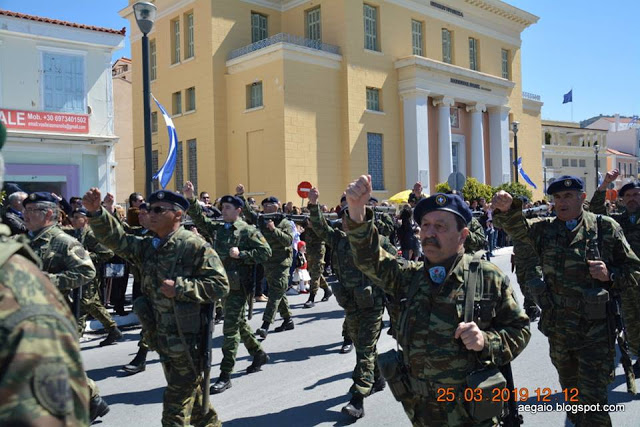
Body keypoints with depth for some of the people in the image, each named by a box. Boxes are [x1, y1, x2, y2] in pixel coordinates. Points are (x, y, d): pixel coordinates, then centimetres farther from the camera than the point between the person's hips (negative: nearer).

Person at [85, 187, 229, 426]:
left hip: (187, 340, -8)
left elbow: (220, 285, -18)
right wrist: (96, 212, -15)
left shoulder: (195, 246, -14)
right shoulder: (148, 246, 9)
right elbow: (117, 240, -1)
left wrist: (179, 288, -23)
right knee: (190, 392, 24)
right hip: (162, 339, 8)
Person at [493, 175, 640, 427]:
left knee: (592, 399, -2)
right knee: (570, 390, 24)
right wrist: (506, 209, -41)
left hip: (595, 329, -4)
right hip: (558, 328, 4)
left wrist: (610, 275, -20)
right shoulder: (546, 229, 2)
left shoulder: (605, 228, -5)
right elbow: (518, 227, -20)